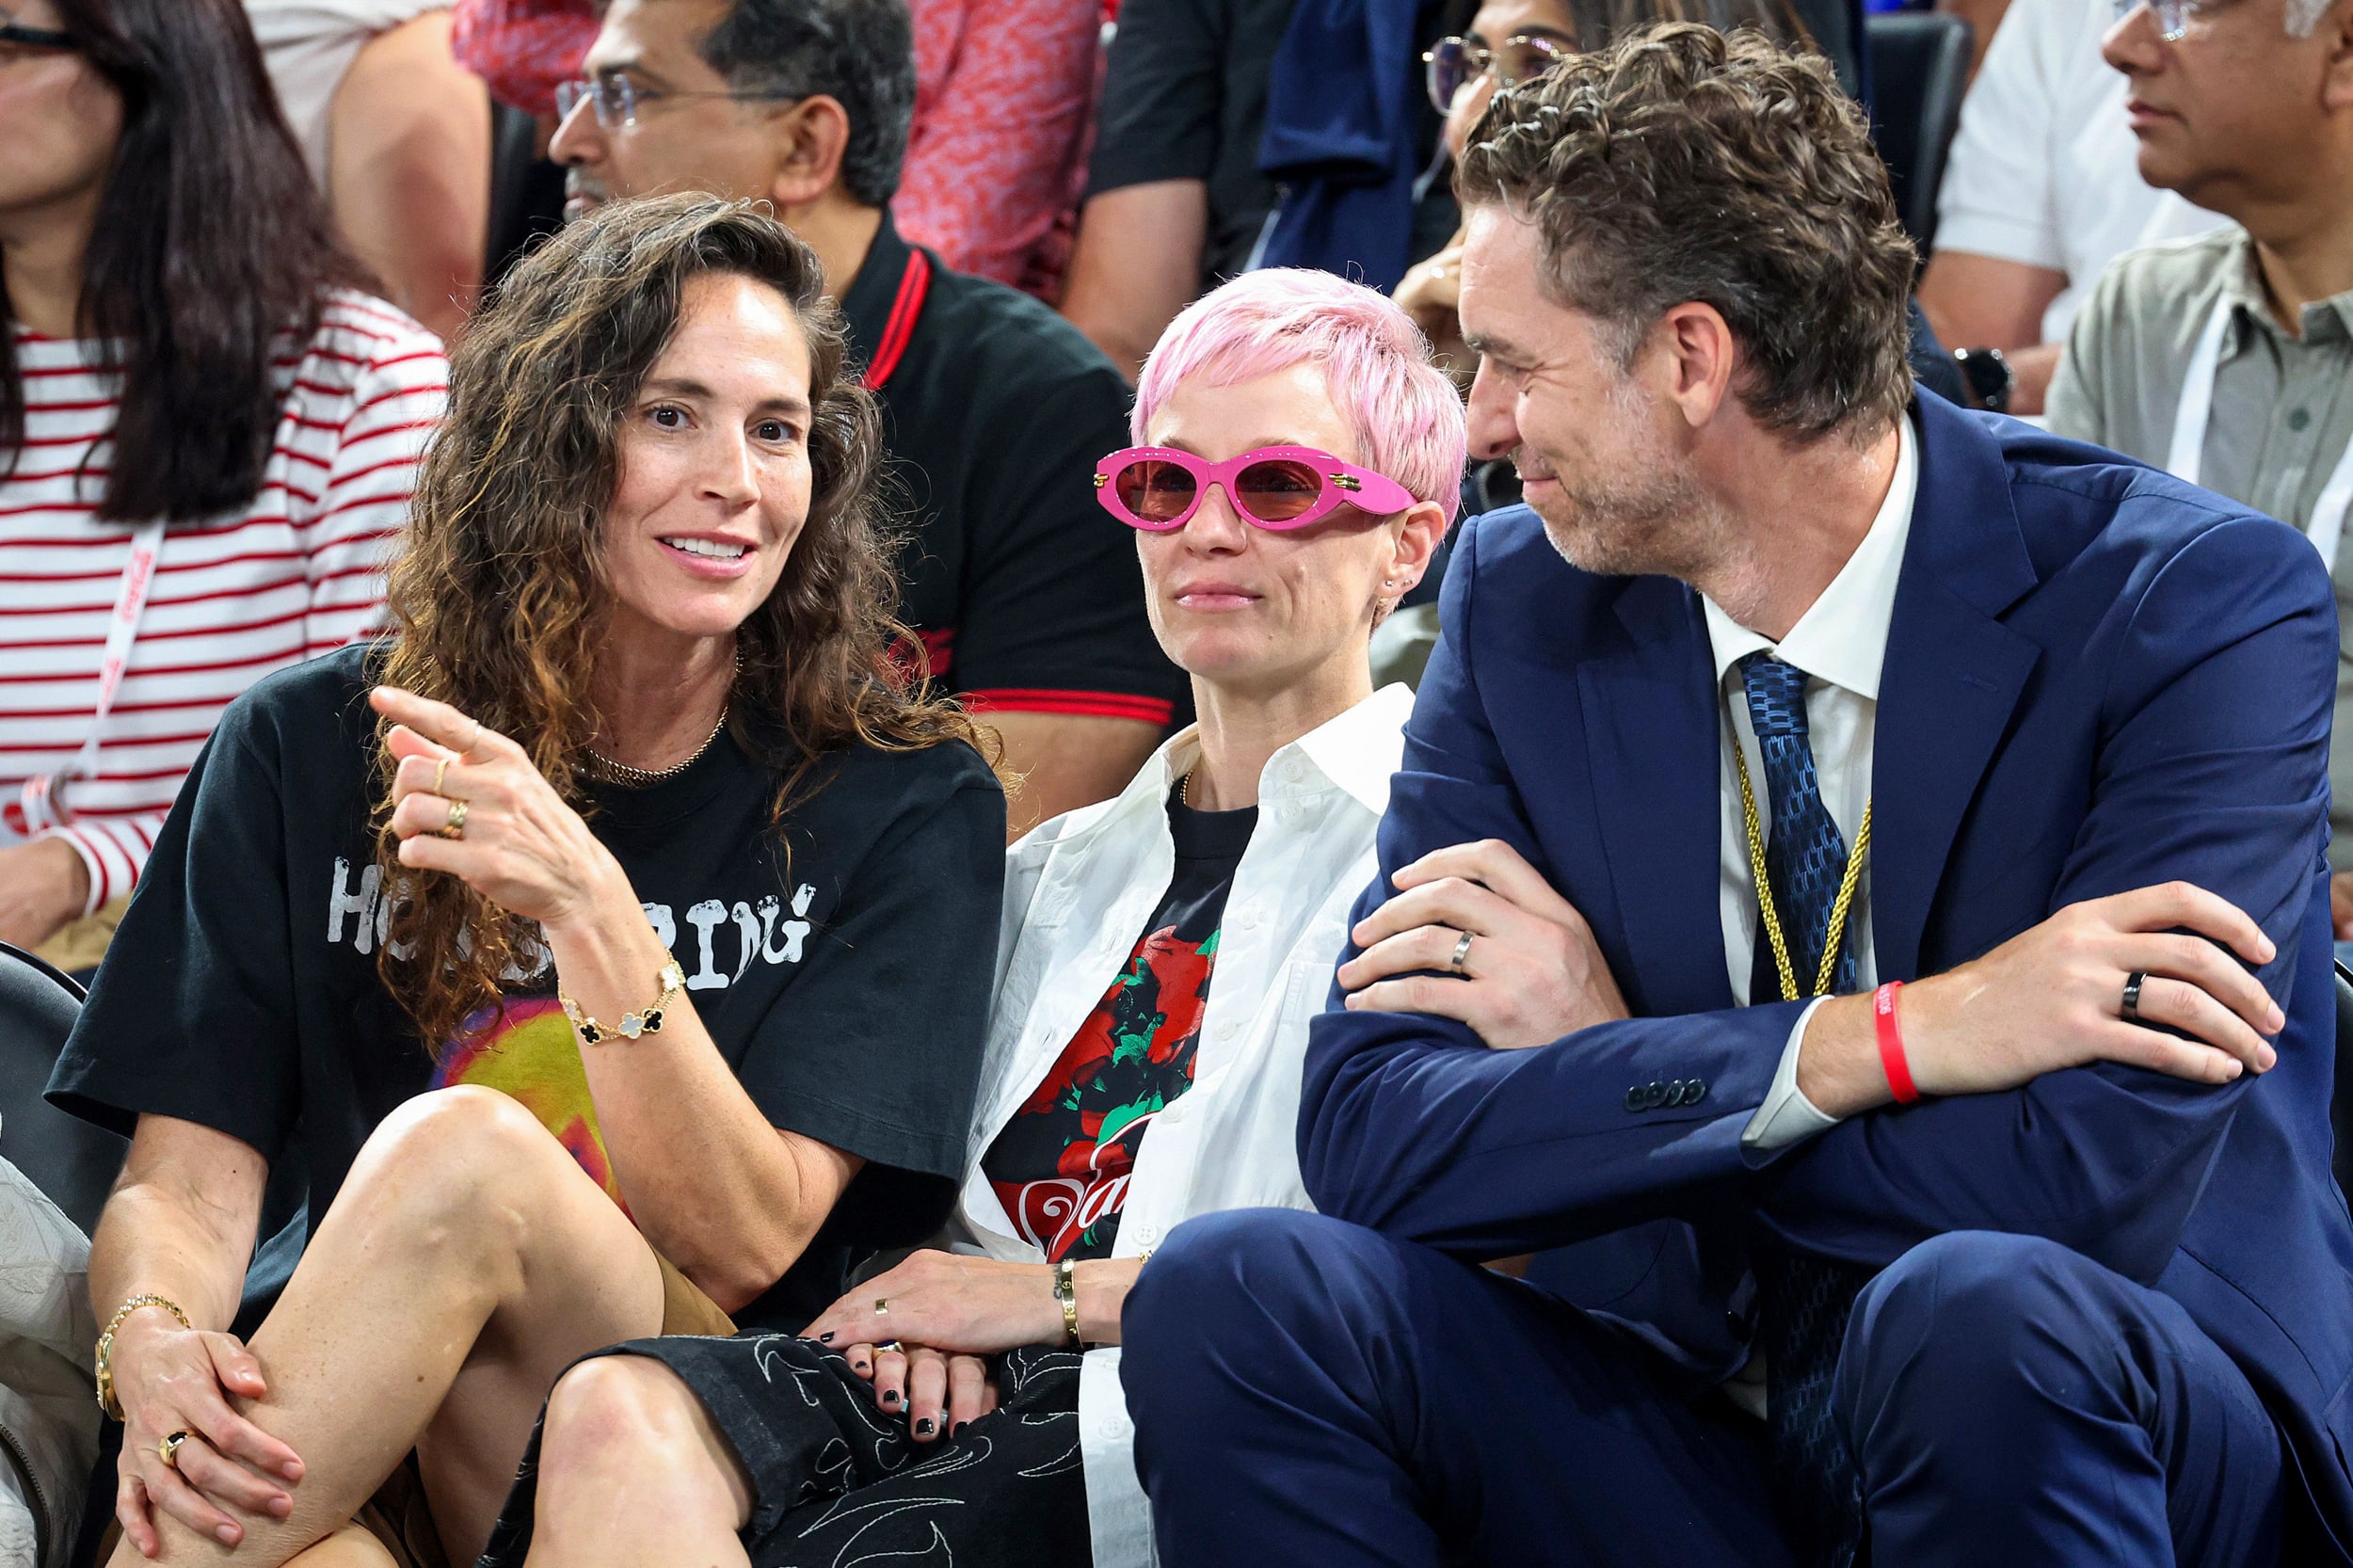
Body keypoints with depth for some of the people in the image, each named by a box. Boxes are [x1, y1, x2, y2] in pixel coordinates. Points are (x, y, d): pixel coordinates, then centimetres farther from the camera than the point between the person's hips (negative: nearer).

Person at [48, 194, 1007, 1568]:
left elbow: (747, 1249, -7)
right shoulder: (309, 754, 9)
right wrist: (151, 1338, -22)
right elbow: (185, 1178, 2)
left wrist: (589, 910, -22)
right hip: (328, 1434, -1)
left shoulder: (904, 799, 3)